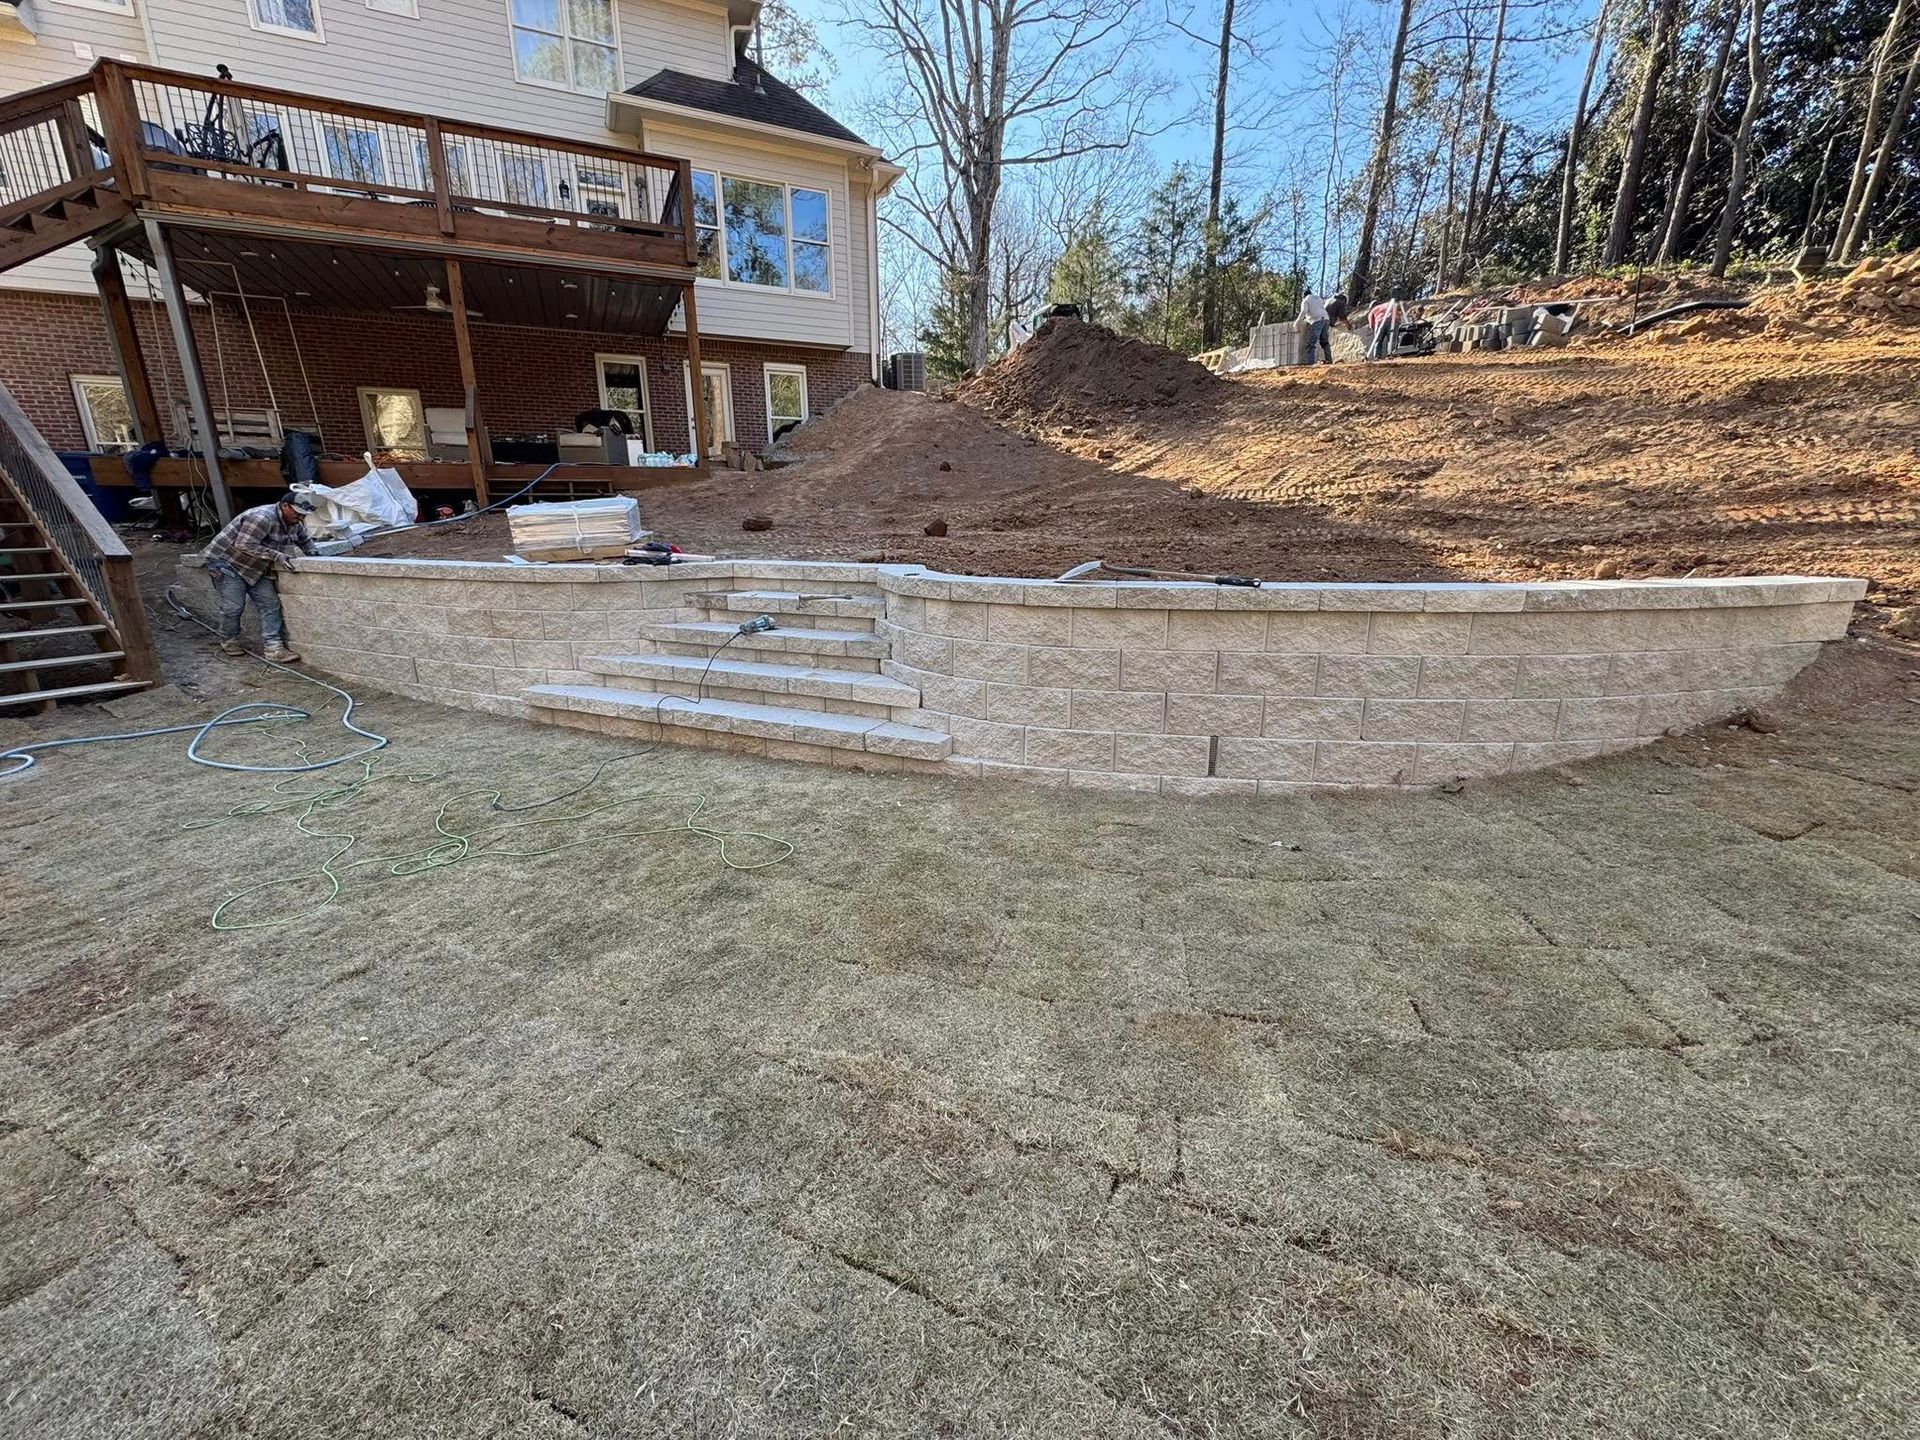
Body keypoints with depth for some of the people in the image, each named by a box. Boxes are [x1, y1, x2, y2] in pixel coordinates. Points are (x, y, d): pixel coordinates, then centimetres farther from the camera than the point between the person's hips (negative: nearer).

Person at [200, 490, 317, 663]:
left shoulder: (292, 523, -2)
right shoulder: (262, 517, -29)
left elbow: (304, 539, 17)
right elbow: (244, 545, -32)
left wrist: (310, 551, -3)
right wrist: (276, 556, -34)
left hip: (254, 568, 8)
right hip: (226, 562, -8)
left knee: (270, 604, -5)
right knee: (233, 605, -5)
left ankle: (274, 647, -9)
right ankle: (229, 641, 19)